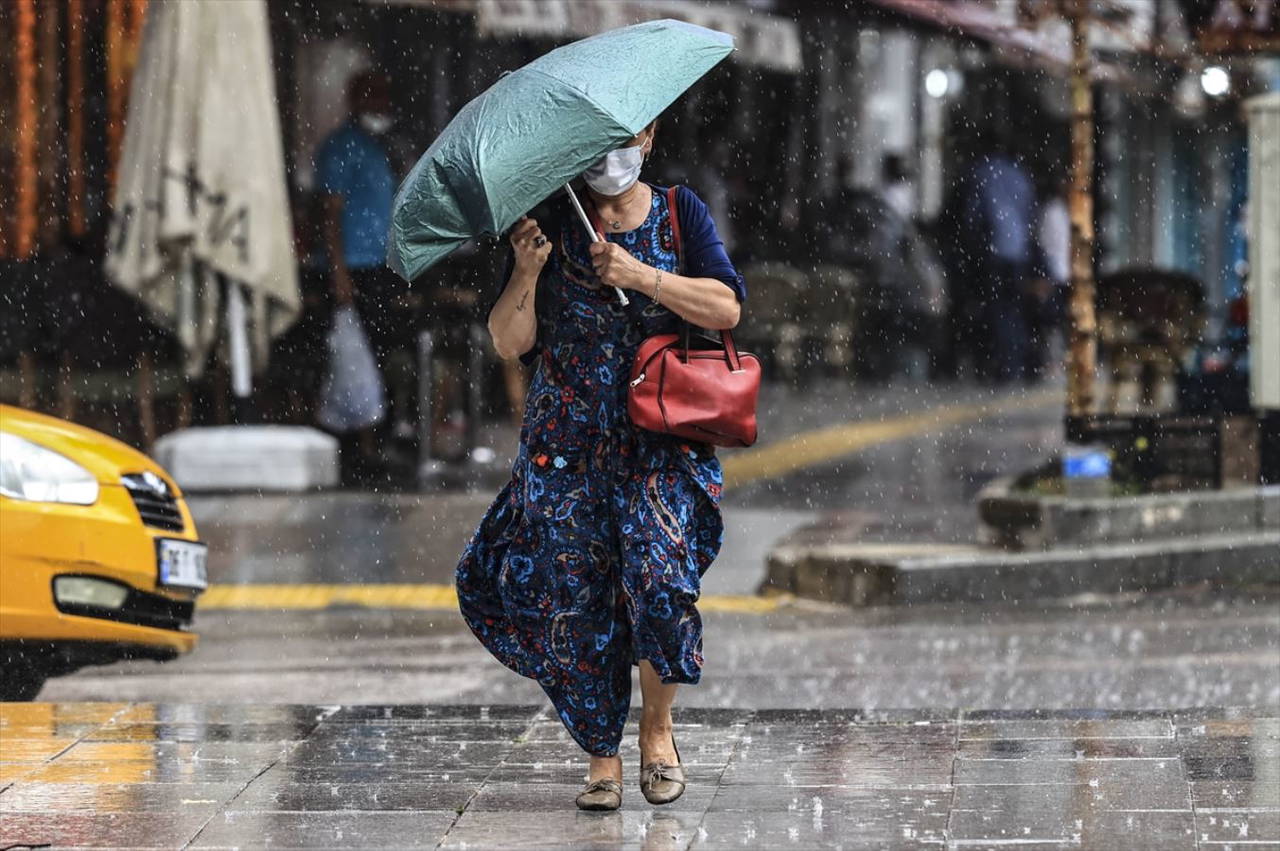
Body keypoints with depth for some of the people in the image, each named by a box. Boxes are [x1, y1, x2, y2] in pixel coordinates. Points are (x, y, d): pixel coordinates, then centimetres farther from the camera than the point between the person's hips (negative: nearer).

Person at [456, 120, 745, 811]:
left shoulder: (679, 213, 7)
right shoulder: (550, 224, 5)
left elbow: (726, 308, -5)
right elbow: (509, 343, 1)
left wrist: (641, 276, -14)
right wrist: (526, 273, -16)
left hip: (662, 438, -1)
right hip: (568, 438, 1)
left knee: (658, 573, -19)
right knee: (571, 594, -6)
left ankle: (656, 725, 4)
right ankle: (602, 757, 7)